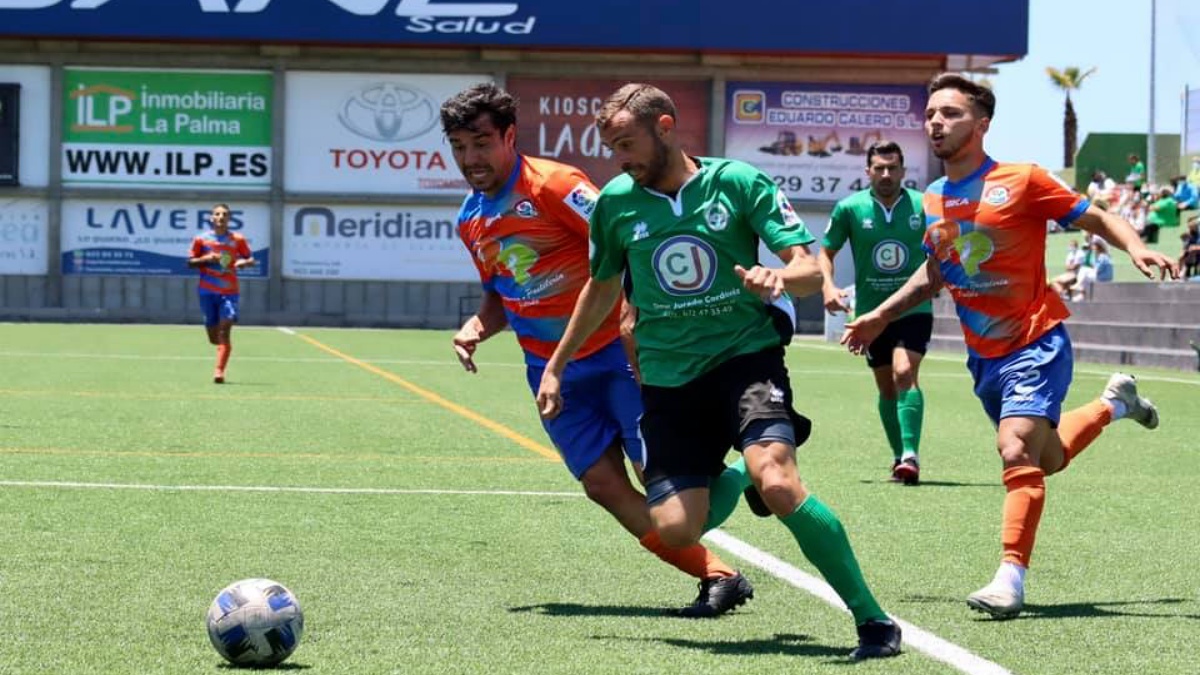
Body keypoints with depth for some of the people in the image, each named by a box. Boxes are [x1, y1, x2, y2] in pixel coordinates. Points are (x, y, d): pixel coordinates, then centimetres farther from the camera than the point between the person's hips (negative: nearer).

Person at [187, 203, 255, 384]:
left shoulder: (237, 240, 3)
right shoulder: (201, 239, 4)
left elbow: (251, 259, 11)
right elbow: (190, 262, 7)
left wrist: (244, 262, -12)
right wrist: (205, 259, -12)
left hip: (229, 291, -1)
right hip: (207, 292, 1)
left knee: (225, 331, -15)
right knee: (213, 337, 6)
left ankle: (219, 370, -16)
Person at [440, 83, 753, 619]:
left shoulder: (553, 185, -12)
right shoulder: (470, 221, 10)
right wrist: (477, 327, 2)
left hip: (616, 352, -6)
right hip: (552, 370, 6)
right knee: (602, 484, -4)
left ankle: (724, 579, 5)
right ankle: (715, 575, 2)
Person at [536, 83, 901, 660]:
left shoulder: (740, 182, -5)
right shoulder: (616, 202, 4)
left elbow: (810, 271, -8)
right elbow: (602, 287, 21)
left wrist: (780, 277, -31)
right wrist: (555, 366, 23)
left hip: (746, 357, -4)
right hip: (668, 380, 4)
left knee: (779, 486, -28)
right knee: (674, 528, -9)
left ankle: (873, 620, -16)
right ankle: (734, 477, 28)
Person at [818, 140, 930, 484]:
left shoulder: (924, 206, -4)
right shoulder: (850, 208, -3)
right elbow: (825, 252, 7)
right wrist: (828, 285, -9)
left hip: (914, 307, -2)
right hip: (870, 310, 2)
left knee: (905, 374, -22)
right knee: (886, 388, 10)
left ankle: (910, 455, -25)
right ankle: (900, 456, 25)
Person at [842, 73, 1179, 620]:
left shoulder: (1022, 181, -11)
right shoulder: (932, 202, 6)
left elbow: (1097, 219, -6)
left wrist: (1137, 249, -25)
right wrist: (880, 316, 19)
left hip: (1037, 343, -7)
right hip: (984, 355, 7)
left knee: (1018, 453, -23)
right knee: (1045, 460, 17)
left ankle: (1011, 577, -19)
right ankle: (1113, 403, 44)